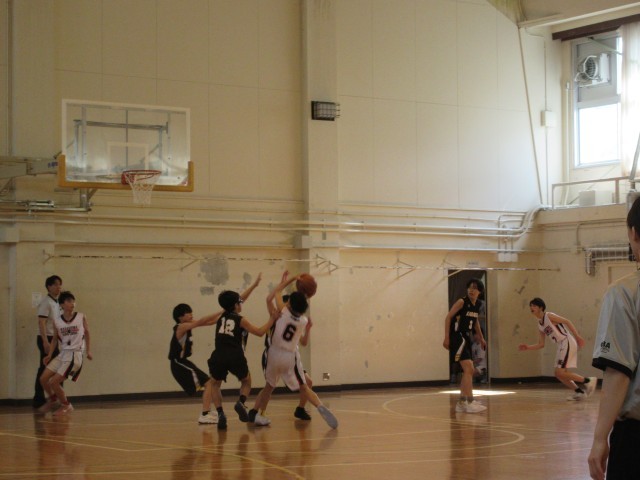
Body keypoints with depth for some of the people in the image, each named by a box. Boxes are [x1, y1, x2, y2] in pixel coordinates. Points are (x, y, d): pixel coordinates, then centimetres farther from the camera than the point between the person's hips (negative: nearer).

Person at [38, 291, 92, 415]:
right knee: (43, 379, 0)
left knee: (54, 382, -12)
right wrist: (50, 355, 4)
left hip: (75, 354, -4)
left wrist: (88, 351, 3)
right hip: (62, 353, 5)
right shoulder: (57, 321, 1)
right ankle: (53, 399, 28)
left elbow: (87, 333, 7)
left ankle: (66, 405, 11)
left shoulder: (81, 317, -5)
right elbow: (55, 339, 12)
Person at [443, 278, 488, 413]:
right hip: (457, 337, -9)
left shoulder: (478, 304, 8)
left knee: (469, 371, 13)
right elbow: (448, 317, -13)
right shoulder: (462, 302, -13)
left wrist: (481, 338, 24)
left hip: (466, 338, 9)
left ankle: (462, 402, 21)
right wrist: (446, 337, -18)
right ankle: (469, 402, -19)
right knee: (469, 369, -17)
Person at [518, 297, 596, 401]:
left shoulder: (549, 316, -8)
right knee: (559, 374, 7)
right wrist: (527, 347, 5)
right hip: (561, 346, 9)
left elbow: (567, 321, -12)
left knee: (561, 372, -14)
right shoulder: (540, 325, 16)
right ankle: (579, 392, 13)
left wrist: (577, 337, -18)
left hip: (567, 343, -9)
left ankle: (588, 381, -6)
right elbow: (541, 345, 19)